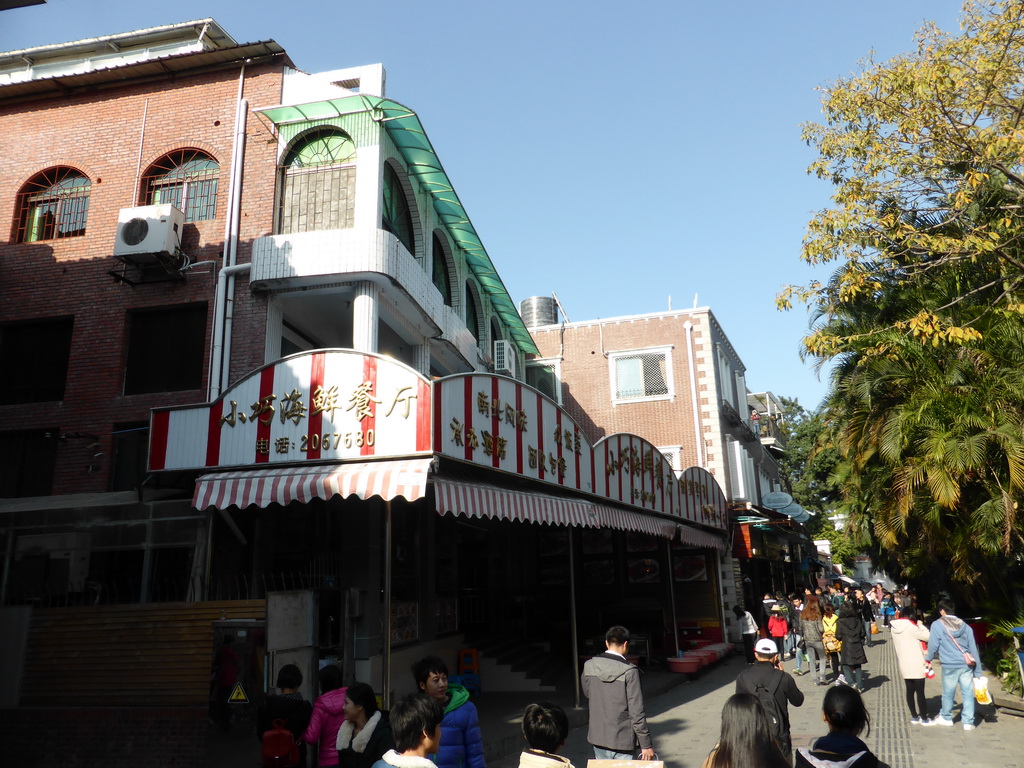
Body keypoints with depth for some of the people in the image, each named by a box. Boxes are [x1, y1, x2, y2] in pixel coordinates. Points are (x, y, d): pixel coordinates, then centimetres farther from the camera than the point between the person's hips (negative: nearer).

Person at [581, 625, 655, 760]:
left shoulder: (589, 666, -3)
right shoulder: (629, 671, -17)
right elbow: (637, 713, -16)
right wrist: (646, 745, -10)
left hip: (597, 738, 4)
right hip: (622, 740, -4)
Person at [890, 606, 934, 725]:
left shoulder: (894, 627, 5)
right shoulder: (911, 627, -17)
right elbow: (928, 637, -14)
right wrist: (921, 626, -1)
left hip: (903, 665, 6)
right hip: (916, 665, -6)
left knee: (910, 691, 12)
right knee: (920, 692, 3)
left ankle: (914, 717, 19)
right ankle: (924, 719, 10)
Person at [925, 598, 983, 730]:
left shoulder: (937, 625, -3)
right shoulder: (965, 626, 8)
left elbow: (933, 646, -1)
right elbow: (973, 649, 9)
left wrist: (927, 658, 19)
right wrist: (978, 672, 14)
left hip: (949, 666, -3)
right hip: (967, 665, 3)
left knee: (948, 693, 11)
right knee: (968, 693, 8)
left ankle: (946, 718, 27)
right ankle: (968, 722, 8)